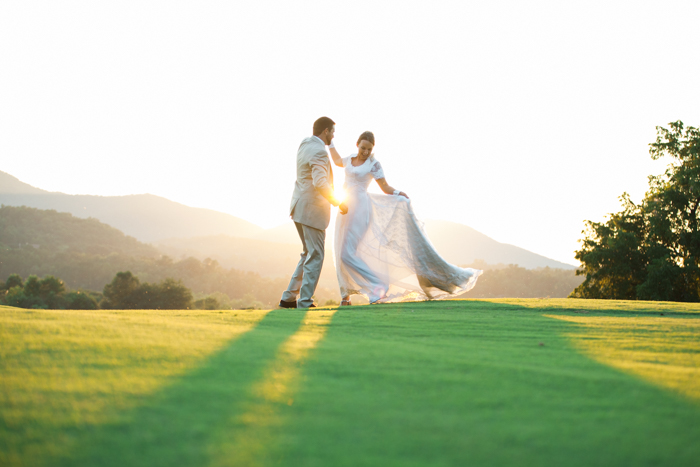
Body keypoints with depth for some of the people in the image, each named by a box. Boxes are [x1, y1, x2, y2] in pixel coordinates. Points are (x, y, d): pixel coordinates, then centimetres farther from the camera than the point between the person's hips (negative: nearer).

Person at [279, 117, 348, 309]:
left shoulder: (304, 144, 13)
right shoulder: (319, 151, -17)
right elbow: (320, 183, -28)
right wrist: (338, 203, -19)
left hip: (300, 207, 10)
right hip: (312, 209, -10)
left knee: (309, 254, 18)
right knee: (315, 256, -4)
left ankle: (289, 298, 19)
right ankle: (305, 303, -4)